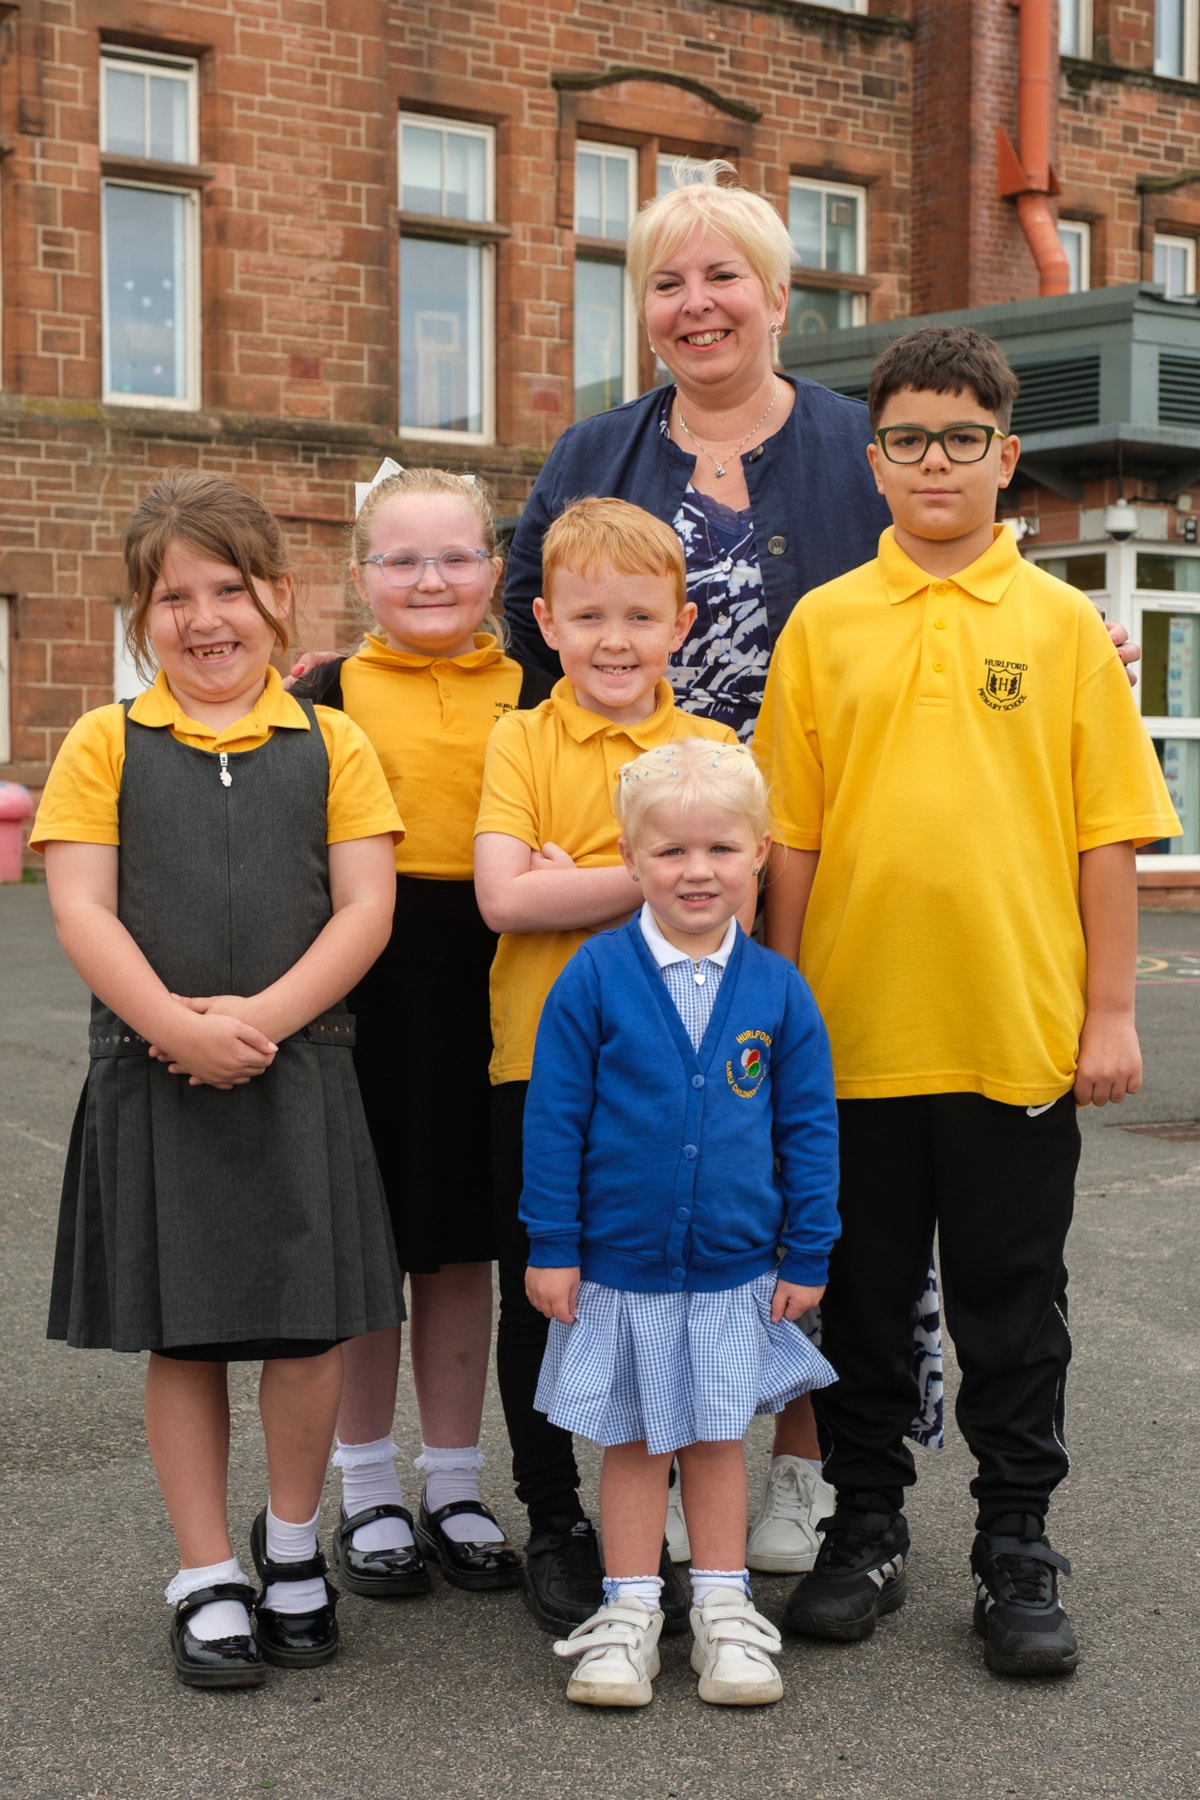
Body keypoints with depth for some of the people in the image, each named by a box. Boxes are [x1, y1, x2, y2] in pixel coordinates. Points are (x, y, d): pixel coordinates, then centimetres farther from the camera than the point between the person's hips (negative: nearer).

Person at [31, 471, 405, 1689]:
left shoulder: (328, 745, 4)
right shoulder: (107, 745, 3)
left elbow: (365, 908, -2)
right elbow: (81, 910, -5)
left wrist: (261, 1018, -15)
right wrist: (178, 1029, -17)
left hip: (296, 1072, 0)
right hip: (153, 1078, 0)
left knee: (306, 1325, 3)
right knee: (181, 1336, 7)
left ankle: (292, 1544, 26)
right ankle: (207, 1578, 20)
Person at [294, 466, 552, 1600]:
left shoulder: (529, 697, 6)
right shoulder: (330, 695, 1)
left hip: (489, 995, 2)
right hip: (363, 993, -1)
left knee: (462, 1244, 11)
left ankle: (455, 1488, 24)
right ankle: (367, 1494, 22)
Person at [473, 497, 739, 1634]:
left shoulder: (712, 750, 2)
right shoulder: (520, 740, 0)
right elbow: (501, 898, -13)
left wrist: (573, 884, -15)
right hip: (540, 1063, 0)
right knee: (538, 1303, 9)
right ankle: (552, 1528, 25)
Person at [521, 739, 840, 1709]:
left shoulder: (777, 989, -3)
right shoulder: (596, 977, -9)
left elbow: (810, 1128, 3)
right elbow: (554, 1117, -5)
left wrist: (809, 1255, 2)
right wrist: (550, 1246, -5)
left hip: (736, 1270, 1)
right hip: (619, 1265, -1)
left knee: (717, 1438, 12)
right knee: (633, 1442, 10)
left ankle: (723, 1610, 25)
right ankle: (630, 1611, 23)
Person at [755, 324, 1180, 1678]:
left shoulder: (1063, 624, 2)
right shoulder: (822, 624, 3)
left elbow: (1108, 831, 1)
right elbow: (791, 837, 4)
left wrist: (1110, 1010, -3)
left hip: (1021, 1029, -1)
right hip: (854, 1027, 1)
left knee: (1013, 1305, 9)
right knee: (862, 1297, 12)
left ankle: (1016, 1551, 22)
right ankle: (866, 1529, 27)